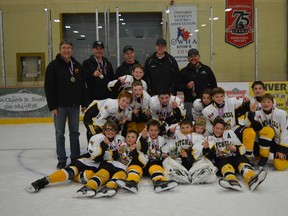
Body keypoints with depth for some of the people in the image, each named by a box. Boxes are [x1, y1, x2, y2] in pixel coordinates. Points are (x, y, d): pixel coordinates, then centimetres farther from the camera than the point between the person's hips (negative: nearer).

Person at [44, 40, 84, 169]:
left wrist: (84, 103, 8)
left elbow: (82, 85, 13)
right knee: (60, 133, 3)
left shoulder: (77, 66, 9)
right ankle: (62, 160, 12)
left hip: (74, 105, 4)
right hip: (60, 105, -4)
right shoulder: (53, 65, -5)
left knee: (75, 132, 10)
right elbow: (48, 87, -8)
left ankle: (75, 157, 21)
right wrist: (52, 106, -12)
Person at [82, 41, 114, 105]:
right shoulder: (86, 63, 4)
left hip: (106, 97, 4)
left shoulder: (108, 63, 18)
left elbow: (112, 78, 21)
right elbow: (83, 78, -7)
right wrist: (93, 75, -24)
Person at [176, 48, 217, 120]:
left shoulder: (206, 69, 10)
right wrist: (186, 86, -13)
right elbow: (177, 86, 5)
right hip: (189, 103, -1)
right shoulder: (184, 71, 7)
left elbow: (213, 84, 13)